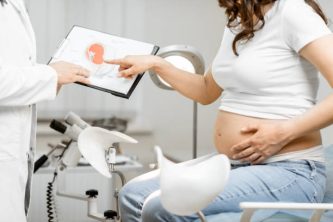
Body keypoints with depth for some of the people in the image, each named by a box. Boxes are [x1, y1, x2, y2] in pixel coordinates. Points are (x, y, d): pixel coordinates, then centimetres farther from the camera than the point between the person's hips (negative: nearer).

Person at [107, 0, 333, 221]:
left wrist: (285, 132, -24)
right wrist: (157, 64, 19)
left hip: (288, 172, -9)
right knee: (133, 196, -6)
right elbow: (206, 91, 28)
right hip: (234, 167, 9)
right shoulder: (236, 23, 15)